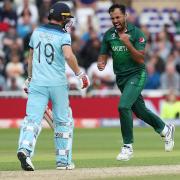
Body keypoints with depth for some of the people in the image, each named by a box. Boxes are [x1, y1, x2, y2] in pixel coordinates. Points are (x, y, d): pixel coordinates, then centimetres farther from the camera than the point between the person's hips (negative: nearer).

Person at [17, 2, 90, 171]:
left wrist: (30, 78, 28)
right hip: (57, 84, -3)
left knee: (33, 118, -5)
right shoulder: (63, 35, -6)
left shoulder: (37, 32, 10)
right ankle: (63, 160, 13)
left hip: (37, 83, 3)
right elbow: (68, 56, -23)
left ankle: (25, 149, -31)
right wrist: (79, 74, -11)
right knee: (63, 121, 11)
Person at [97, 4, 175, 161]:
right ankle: (165, 129, 40)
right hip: (121, 78, 6)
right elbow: (103, 55, 4)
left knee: (123, 106, -23)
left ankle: (128, 147, -12)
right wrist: (101, 64, -19)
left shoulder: (136, 33, -13)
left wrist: (128, 44, -30)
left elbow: (141, 60, -18)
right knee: (139, 111, 16)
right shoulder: (108, 35, 1)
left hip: (137, 75, -6)